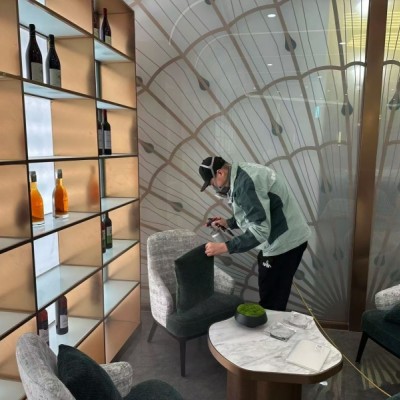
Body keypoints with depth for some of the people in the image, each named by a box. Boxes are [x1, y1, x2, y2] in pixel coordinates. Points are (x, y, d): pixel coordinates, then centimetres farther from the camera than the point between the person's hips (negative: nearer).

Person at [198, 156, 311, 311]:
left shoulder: (244, 183, -24)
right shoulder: (242, 175, 9)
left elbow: (261, 229, -29)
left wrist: (224, 247, -28)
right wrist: (228, 223, 10)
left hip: (284, 242, -10)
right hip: (286, 238, 10)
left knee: (271, 301, 2)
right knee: (272, 296, 21)